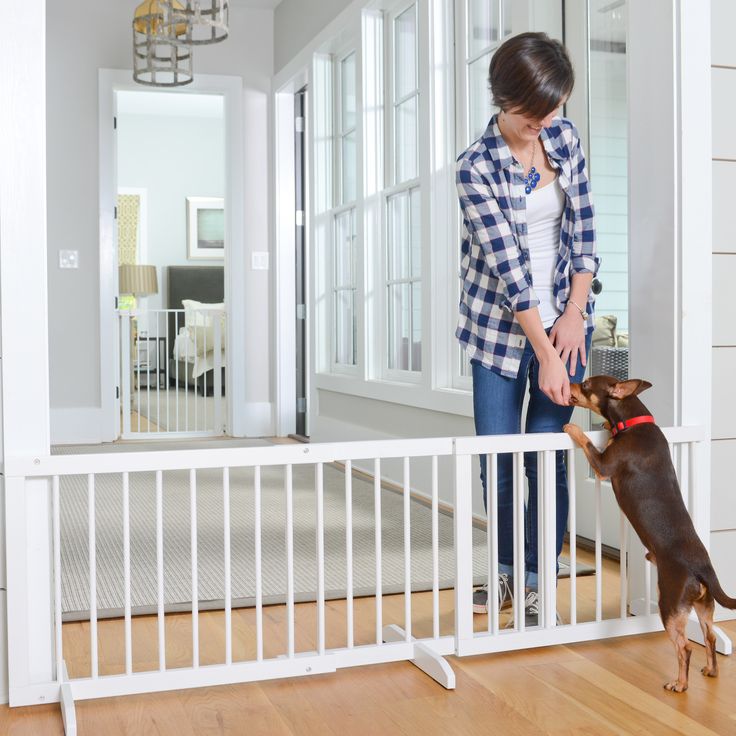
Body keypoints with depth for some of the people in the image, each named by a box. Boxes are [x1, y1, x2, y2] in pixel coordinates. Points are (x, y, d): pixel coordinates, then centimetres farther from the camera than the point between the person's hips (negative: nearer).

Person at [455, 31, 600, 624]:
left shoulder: (565, 137, 1)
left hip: (563, 321, 3)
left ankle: (536, 583, 15)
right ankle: (507, 571, 26)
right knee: (497, 460, 4)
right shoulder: (477, 168, -13)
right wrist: (545, 353, -20)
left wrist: (575, 314, -6)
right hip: (500, 327, -2)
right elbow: (508, 264, -18)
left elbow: (582, 229, 4)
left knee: (548, 459, 2)